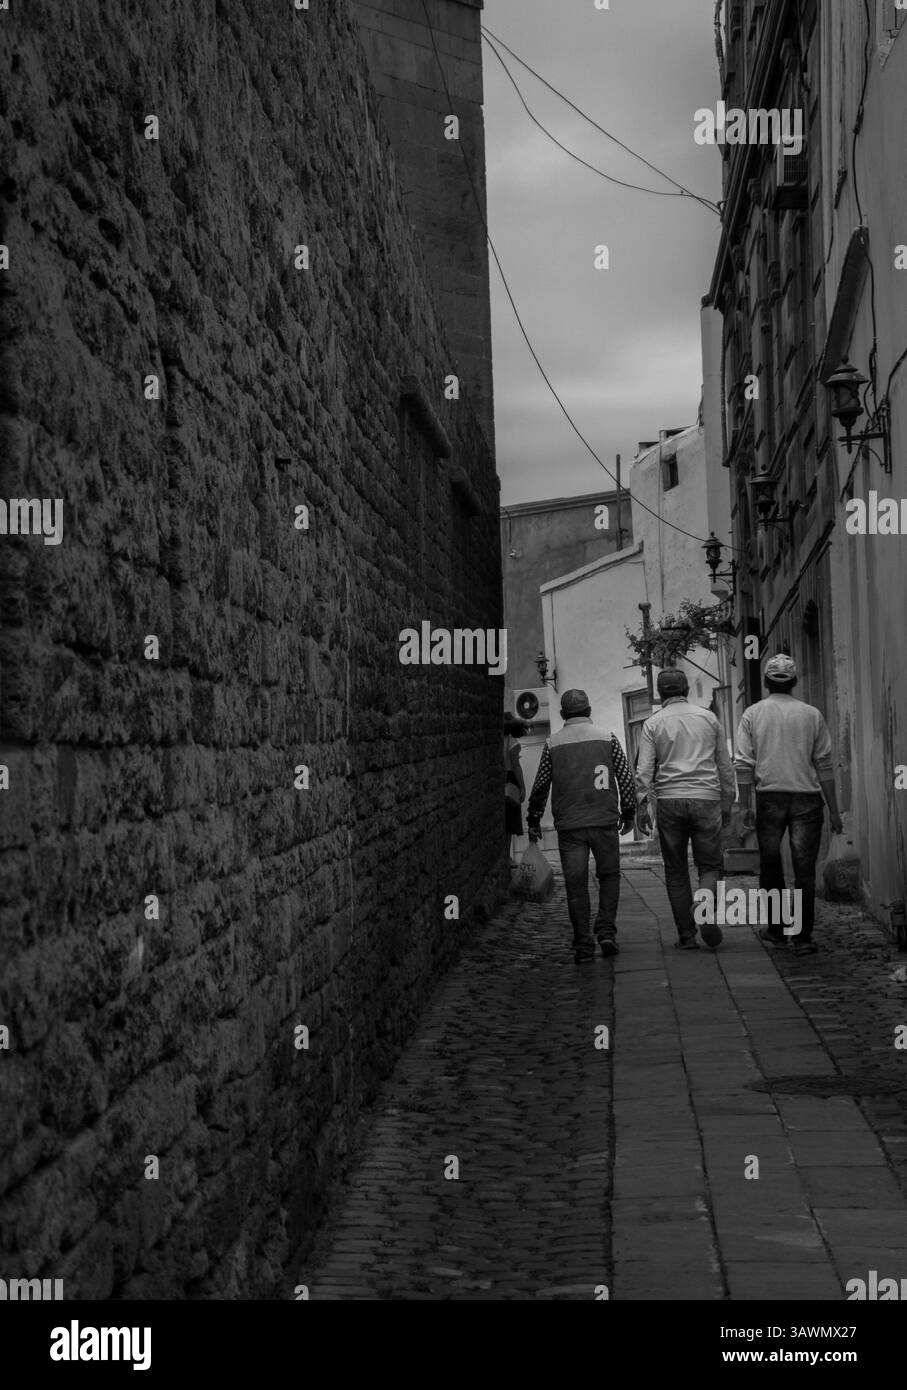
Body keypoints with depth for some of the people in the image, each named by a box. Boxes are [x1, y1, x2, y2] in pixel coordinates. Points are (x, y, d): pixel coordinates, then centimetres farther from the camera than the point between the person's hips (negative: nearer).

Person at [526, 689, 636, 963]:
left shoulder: (553, 744, 4)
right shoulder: (607, 737, 3)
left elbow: (540, 786, 5)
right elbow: (626, 778, 3)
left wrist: (533, 820, 14)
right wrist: (628, 812, 12)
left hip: (569, 825, 0)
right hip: (605, 821, 0)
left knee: (576, 884, 4)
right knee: (609, 876, 14)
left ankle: (583, 945, 2)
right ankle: (606, 932, 2)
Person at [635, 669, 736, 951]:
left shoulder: (653, 723, 5)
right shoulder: (708, 718, 10)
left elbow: (644, 769, -4)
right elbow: (725, 765, 13)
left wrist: (642, 806, -3)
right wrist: (727, 803, 19)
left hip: (669, 800, 0)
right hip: (706, 799, 0)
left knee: (676, 871, 8)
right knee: (710, 864, 9)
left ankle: (686, 935, 7)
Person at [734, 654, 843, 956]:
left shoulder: (752, 714, 2)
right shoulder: (811, 714, 4)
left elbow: (743, 764, -2)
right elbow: (824, 764, 3)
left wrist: (745, 805, 4)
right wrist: (833, 809, 8)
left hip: (769, 796, 0)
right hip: (807, 796, 0)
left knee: (770, 864, 13)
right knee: (804, 868, 1)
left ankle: (776, 929, 19)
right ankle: (803, 937, -1)